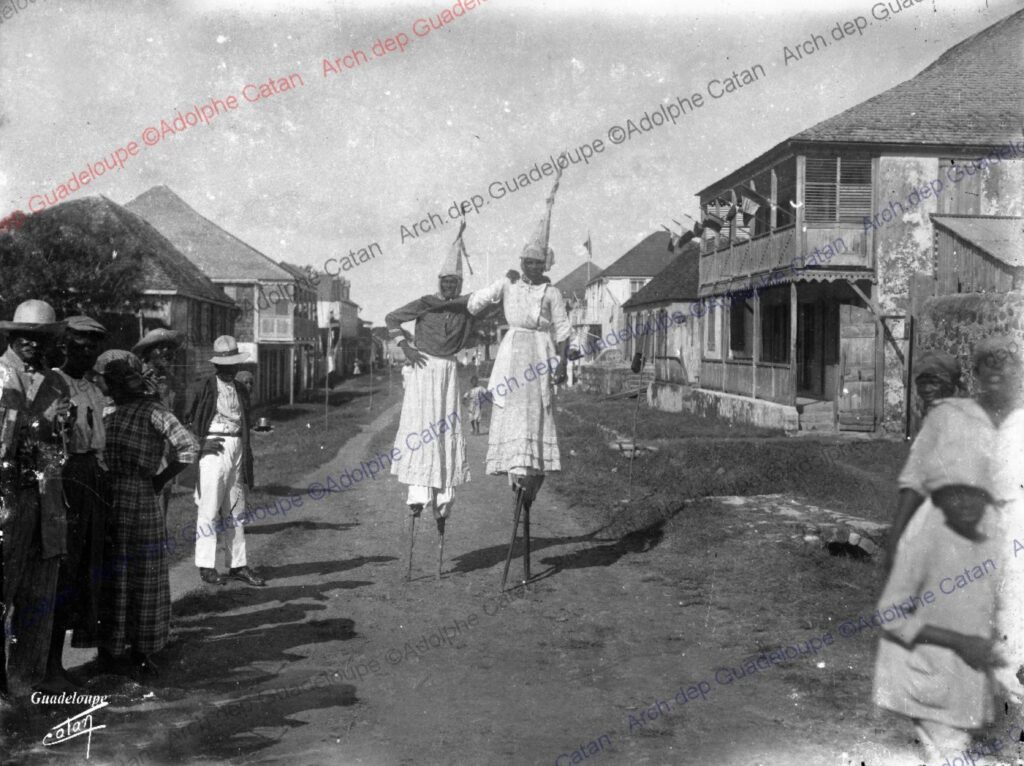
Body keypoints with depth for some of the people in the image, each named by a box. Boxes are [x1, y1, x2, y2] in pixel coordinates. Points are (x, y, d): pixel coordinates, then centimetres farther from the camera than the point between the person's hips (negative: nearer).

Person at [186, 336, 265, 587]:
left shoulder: (241, 390, 14)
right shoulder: (206, 387, -2)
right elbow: (191, 420, 1)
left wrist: (248, 463, 15)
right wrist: (202, 441, -15)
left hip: (237, 449, 6)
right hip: (213, 449, -6)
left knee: (235, 511, 10)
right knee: (209, 509, -5)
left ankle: (238, 565, 15)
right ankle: (206, 566, 2)